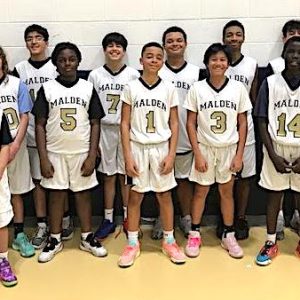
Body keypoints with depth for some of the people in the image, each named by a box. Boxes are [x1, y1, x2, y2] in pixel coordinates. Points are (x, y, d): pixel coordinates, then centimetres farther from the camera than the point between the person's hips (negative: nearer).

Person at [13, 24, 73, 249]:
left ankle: (65, 219, 25)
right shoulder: (19, 70, 5)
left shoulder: (57, 68, -2)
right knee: (38, 180, 8)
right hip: (32, 134, 2)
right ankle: (42, 227, 18)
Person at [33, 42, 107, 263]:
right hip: (55, 153, 0)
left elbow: (95, 124, 1)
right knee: (56, 194, 8)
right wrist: (43, 158, -6)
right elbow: (40, 125, -1)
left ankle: (87, 238, 22)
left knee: (83, 194, 9)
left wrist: (92, 156, -6)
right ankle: (55, 240, 21)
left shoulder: (88, 88, 1)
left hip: (82, 152, 0)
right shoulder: (47, 89, -1)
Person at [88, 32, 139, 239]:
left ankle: (128, 219, 18)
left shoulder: (133, 75, -1)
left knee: (126, 175, 6)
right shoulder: (95, 75, 2)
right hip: (104, 130, 1)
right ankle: (108, 220, 17)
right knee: (108, 175, 8)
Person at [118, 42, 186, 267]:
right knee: (135, 196, 7)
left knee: (164, 195, 8)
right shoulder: (131, 88, -2)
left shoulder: (169, 89, 0)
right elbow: (125, 124, -2)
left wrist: (171, 154, -5)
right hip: (138, 148, 0)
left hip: (161, 149, 1)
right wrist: (128, 156, -7)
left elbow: (174, 124, 2)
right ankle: (133, 243, 18)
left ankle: (169, 241, 23)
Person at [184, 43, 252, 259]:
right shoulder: (197, 88, -6)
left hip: (229, 149, 1)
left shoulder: (238, 88, -3)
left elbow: (243, 123, 0)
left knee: (227, 192, 11)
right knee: (200, 192, 9)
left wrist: (239, 154, -4)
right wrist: (197, 154, -9)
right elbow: (191, 123, -4)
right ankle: (195, 234, 23)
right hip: (205, 148, -1)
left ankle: (229, 235, 24)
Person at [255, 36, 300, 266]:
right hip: (277, 149, 0)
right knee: (274, 194, 8)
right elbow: (262, 121, -3)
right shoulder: (270, 83, -4)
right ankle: (271, 242, 22)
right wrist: (274, 156, -9)